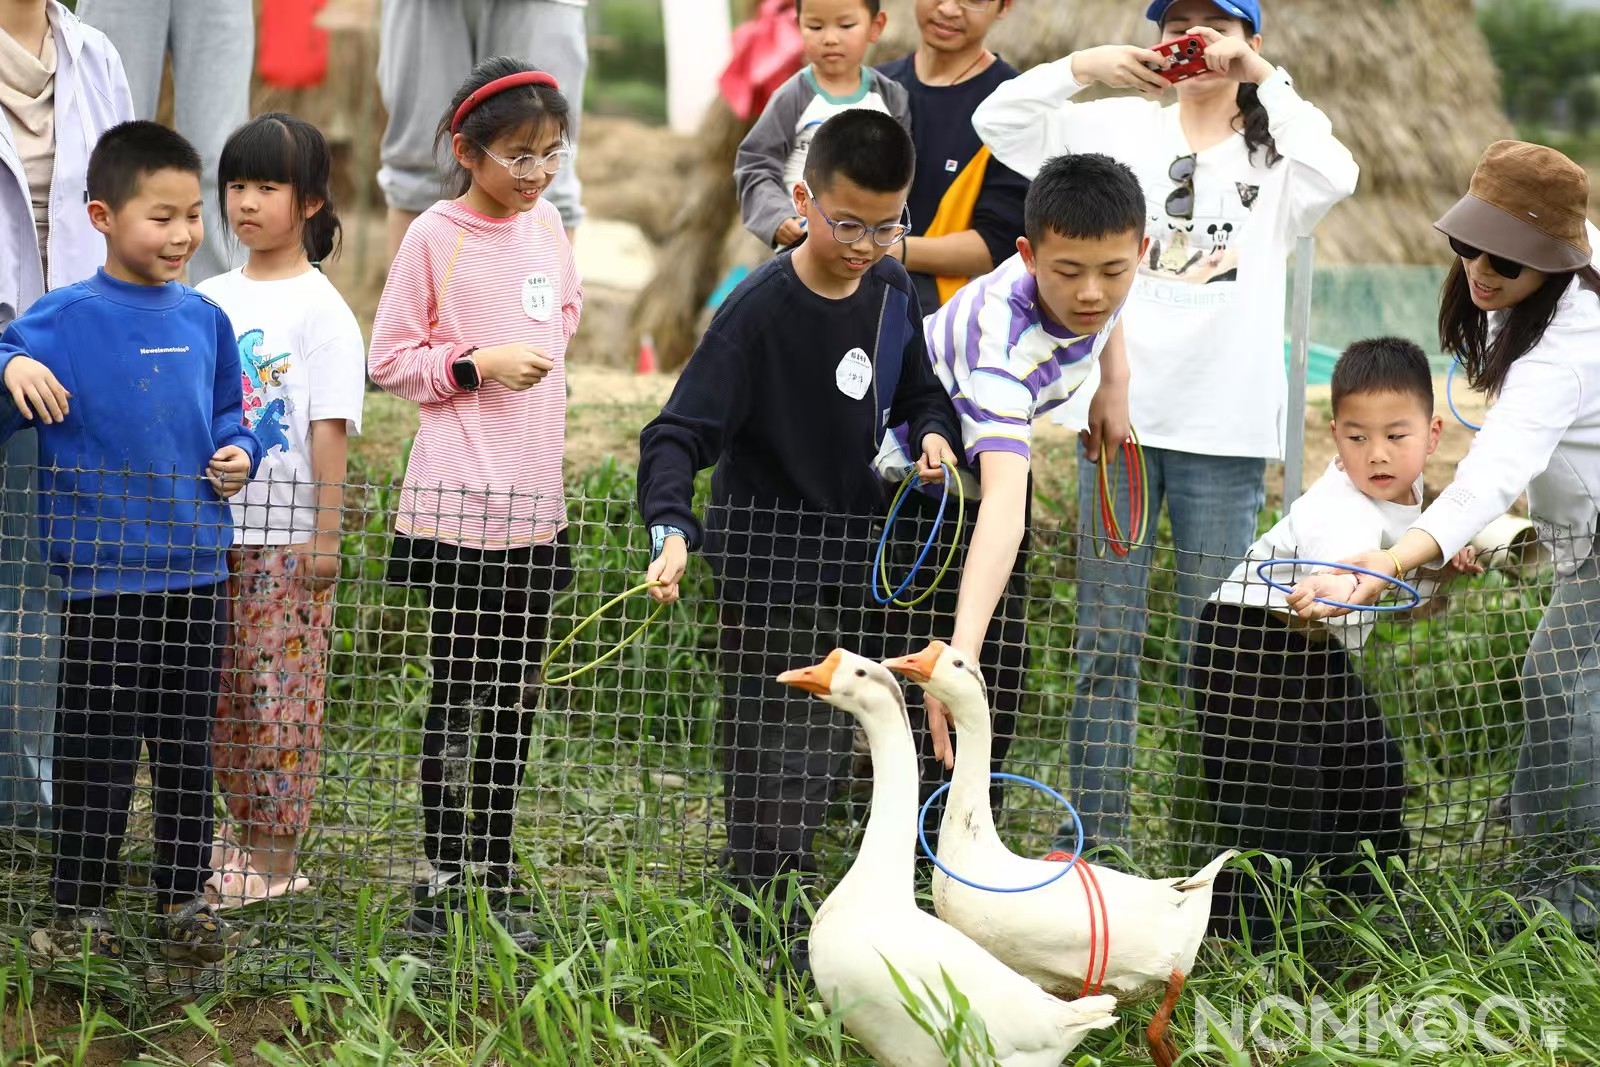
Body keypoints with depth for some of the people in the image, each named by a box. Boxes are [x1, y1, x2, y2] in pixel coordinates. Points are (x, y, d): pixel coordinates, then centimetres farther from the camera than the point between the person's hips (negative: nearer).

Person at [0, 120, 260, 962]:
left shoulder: (204, 319, 8)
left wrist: (238, 452, -1)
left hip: (197, 567, 5)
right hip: (104, 569, -5)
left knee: (188, 743, 13)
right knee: (97, 748, 2)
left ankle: (184, 897, 24)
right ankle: (80, 908, 13)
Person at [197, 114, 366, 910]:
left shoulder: (320, 309, -7)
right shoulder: (209, 300, 10)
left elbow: (329, 427, -10)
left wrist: (324, 534, -14)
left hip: (287, 536, -6)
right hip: (211, 527, 6)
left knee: (281, 691, -3)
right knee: (219, 689, 10)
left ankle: (276, 858, 3)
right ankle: (243, 833, 21)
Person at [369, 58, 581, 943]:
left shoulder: (546, 224, 9)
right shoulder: (435, 237, -8)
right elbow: (389, 362, -6)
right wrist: (477, 366, -16)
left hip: (536, 500, 6)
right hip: (456, 501, -6)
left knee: (517, 696, 10)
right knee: (460, 693, -2)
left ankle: (496, 873, 19)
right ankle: (444, 877, 5)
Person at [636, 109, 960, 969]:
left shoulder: (892, 293, 0)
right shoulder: (759, 311, -20)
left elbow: (918, 390, 18)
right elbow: (678, 434, -24)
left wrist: (933, 433, -6)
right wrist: (672, 530, -41)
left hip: (851, 572, 7)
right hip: (768, 575, -7)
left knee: (829, 760, 14)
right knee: (778, 768, -6)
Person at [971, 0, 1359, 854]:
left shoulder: (1273, 150, 4)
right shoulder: (1123, 129, 9)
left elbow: (1336, 175, -17)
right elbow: (998, 121, 2)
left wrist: (1263, 78, -15)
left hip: (1225, 430, -1)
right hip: (1120, 413, 1)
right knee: (1106, 639, 5)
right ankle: (1092, 837, 11)